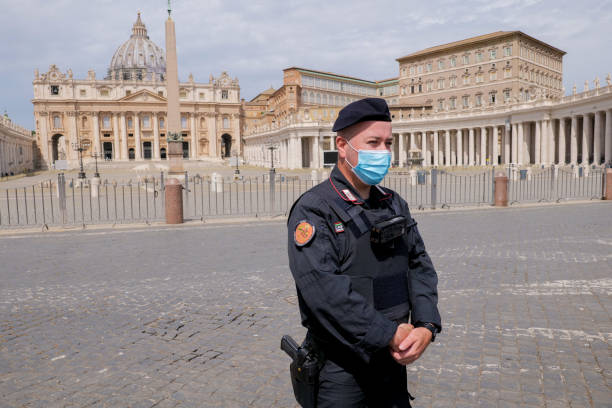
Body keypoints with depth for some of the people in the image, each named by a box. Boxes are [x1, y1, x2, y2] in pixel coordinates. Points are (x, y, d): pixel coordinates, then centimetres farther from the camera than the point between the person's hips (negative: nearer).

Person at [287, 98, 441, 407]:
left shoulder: (395, 205, 7)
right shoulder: (313, 210, -15)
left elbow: (420, 266, 5)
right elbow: (324, 289, -25)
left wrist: (427, 327, -11)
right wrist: (390, 334, -21)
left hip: (394, 360, 6)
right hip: (340, 368, -6)